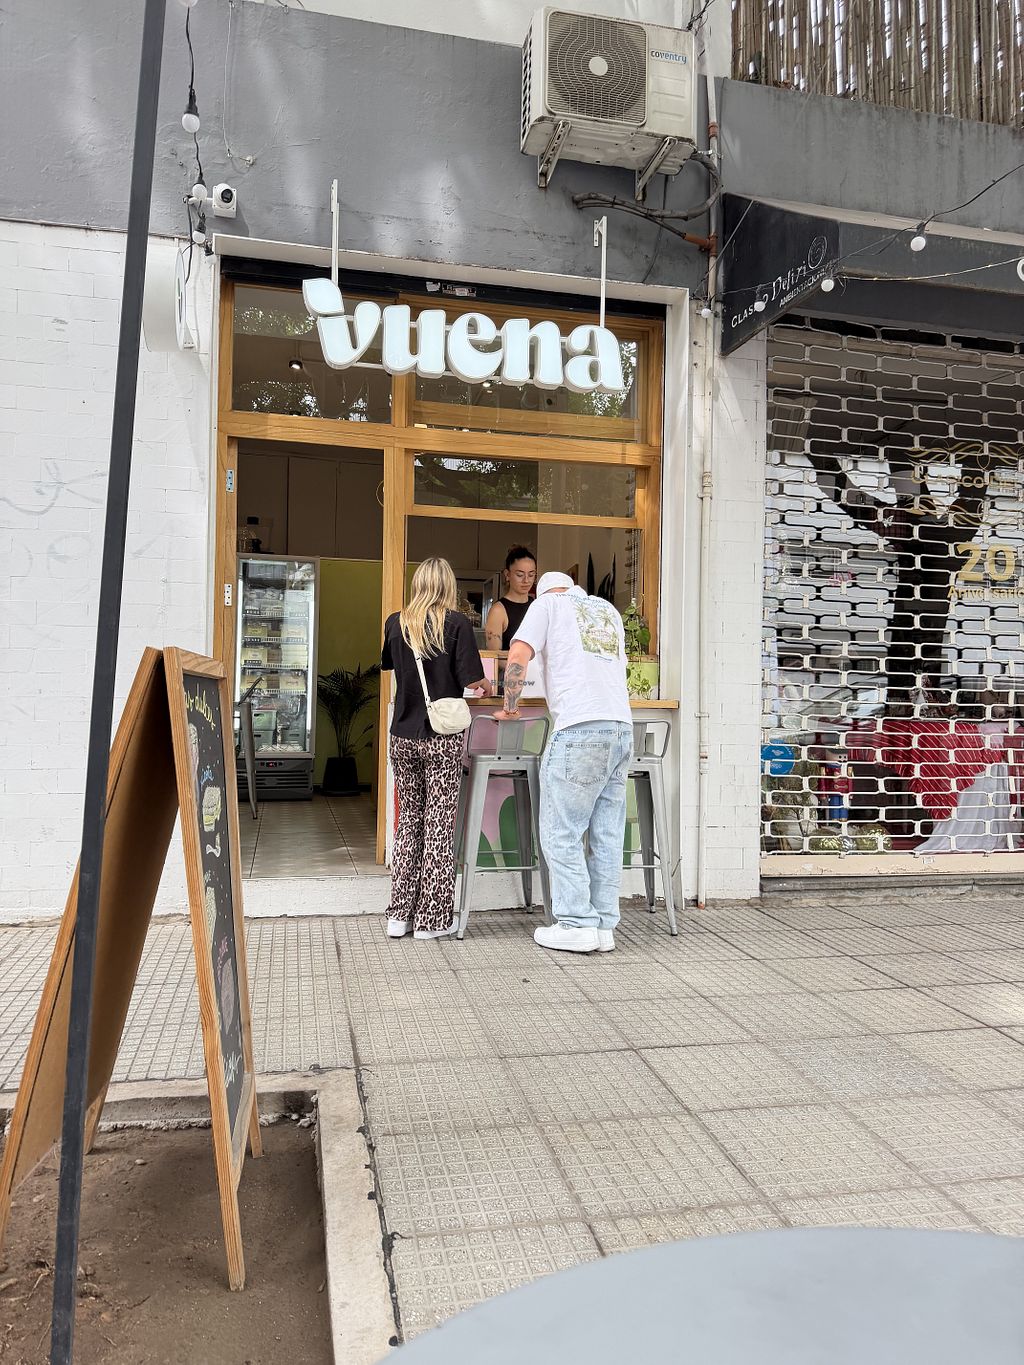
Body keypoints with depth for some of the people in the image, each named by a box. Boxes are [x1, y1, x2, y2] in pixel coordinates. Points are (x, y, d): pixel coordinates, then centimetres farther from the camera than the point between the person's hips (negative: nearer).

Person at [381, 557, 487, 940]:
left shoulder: (395, 623, 4)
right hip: (442, 739, -4)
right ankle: (432, 919, 9)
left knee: (408, 822, 14)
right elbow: (471, 682, -11)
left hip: (403, 737, 4)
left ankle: (400, 914, 17)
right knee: (439, 826, 4)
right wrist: (484, 684, 10)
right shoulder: (456, 623, -8)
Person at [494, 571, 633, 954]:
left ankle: (577, 924, -3)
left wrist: (510, 707, 8)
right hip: (621, 726, 6)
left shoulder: (548, 604, 10)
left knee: (561, 832, -1)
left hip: (580, 729, -6)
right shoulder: (609, 610, 27)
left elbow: (518, 656, -3)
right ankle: (604, 925, 8)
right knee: (607, 834, 7)